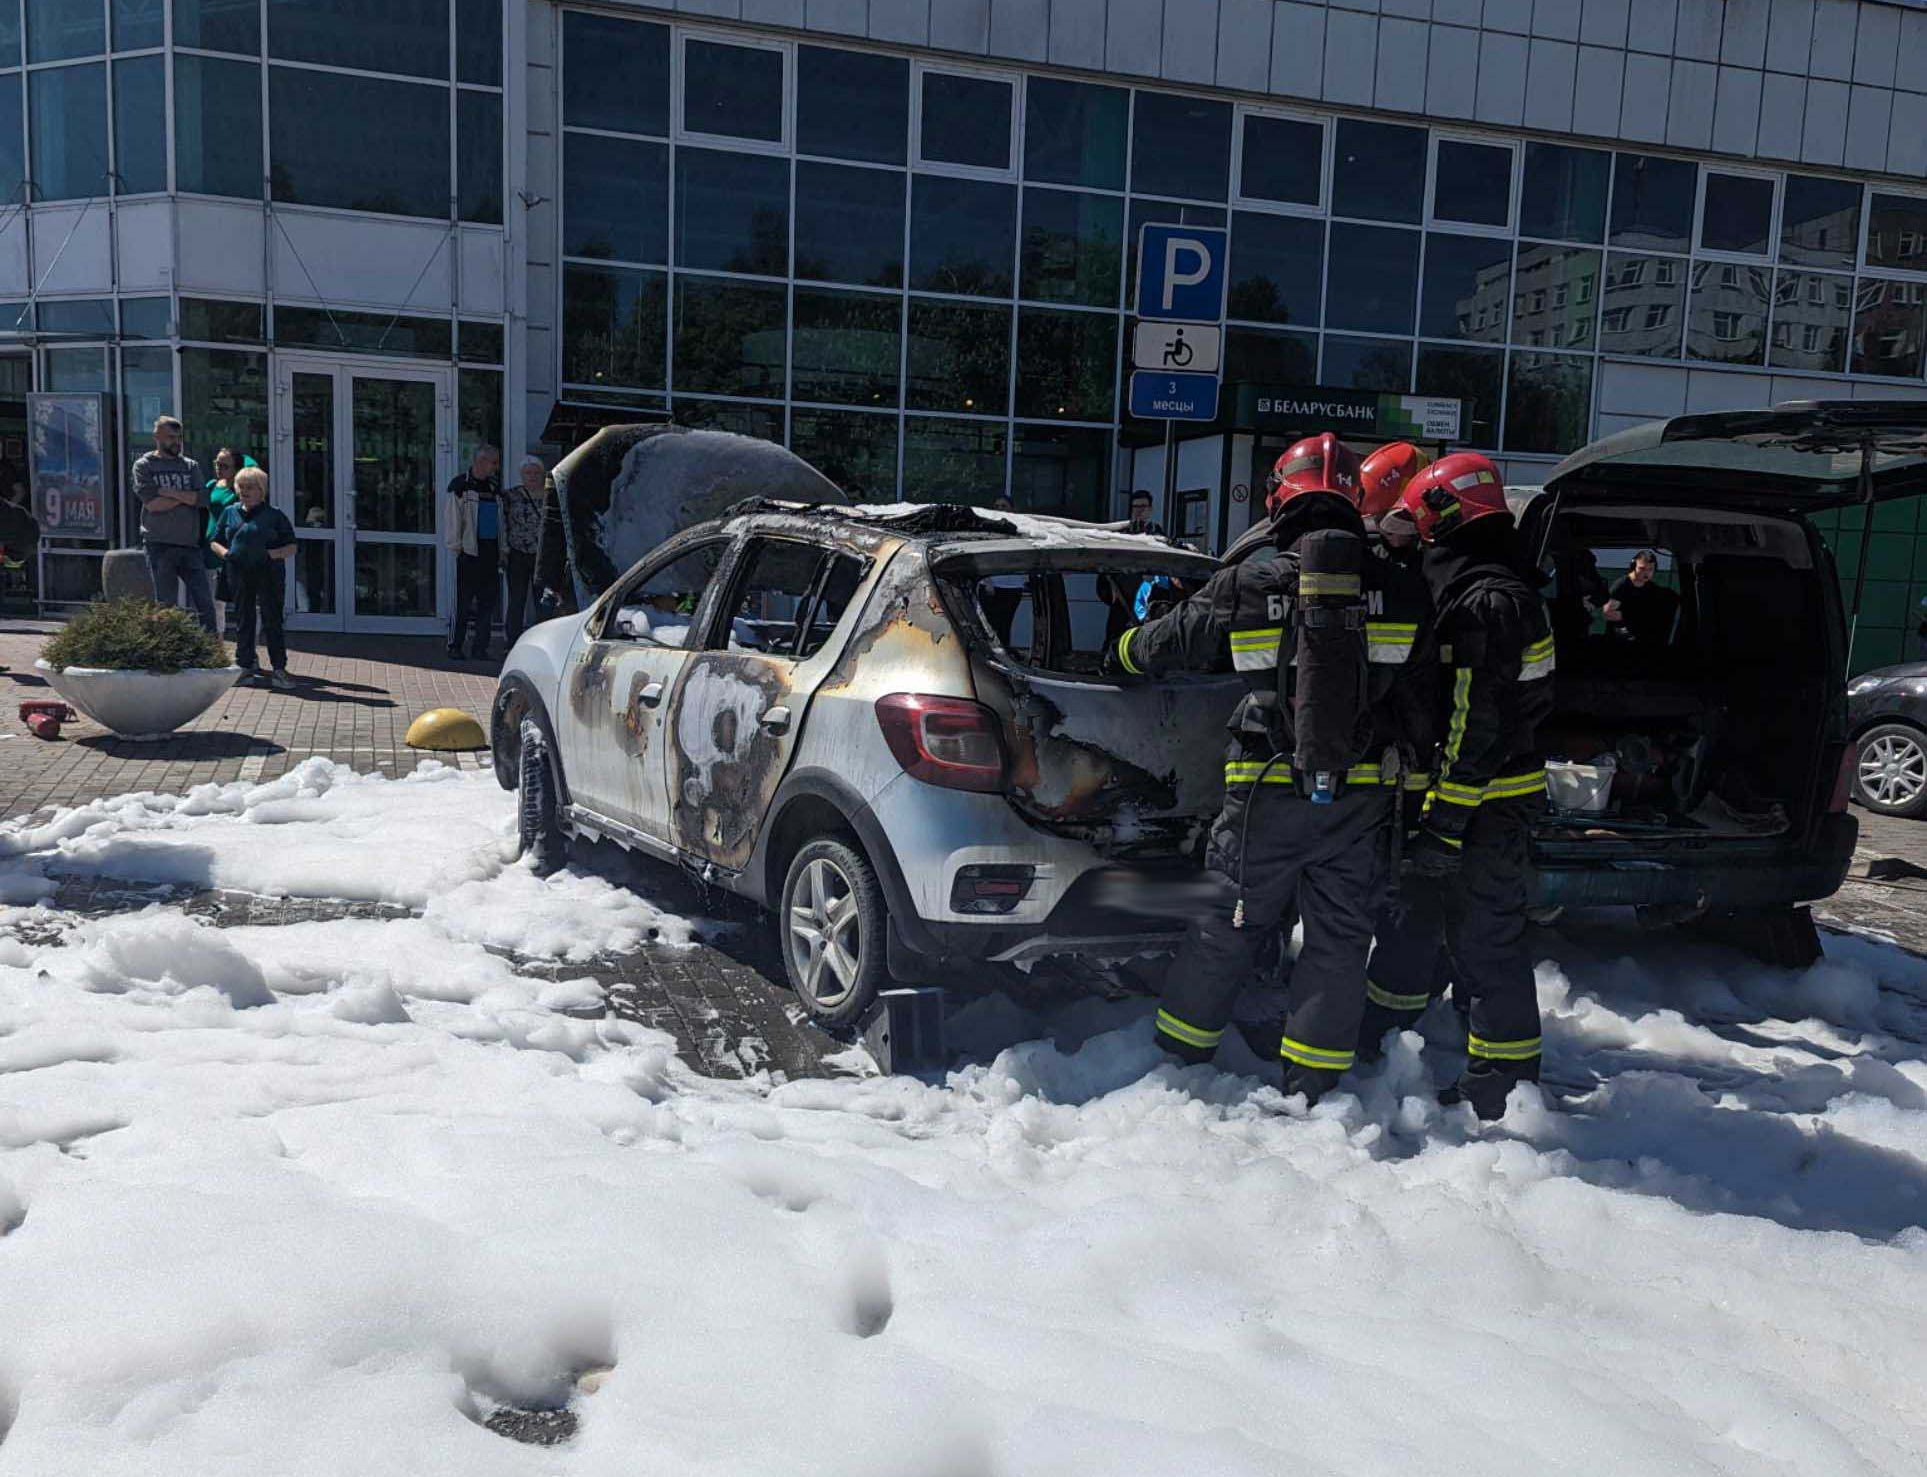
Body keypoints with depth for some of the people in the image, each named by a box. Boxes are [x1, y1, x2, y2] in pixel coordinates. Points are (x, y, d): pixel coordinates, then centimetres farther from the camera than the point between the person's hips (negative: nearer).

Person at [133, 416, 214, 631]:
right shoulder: (144, 466, 4)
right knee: (166, 607, 3)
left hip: (190, 544, 3)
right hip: (159, 545, -2)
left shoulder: (191, 466, 13)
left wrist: (170, 492, -9)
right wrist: (186, 497, -4)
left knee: (205, 604, -2)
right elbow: (151, 503, -10)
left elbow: (203, 499, -3)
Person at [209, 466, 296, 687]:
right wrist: (225, 553, -2)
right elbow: (215, 542, 18)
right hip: (239, 574, 3)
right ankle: (245, 666, 17)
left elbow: (291, 548, 2)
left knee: (272, 621, -1)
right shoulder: (229, 513, 12)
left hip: (268, 574, -3)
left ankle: (279, 669, 3)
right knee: (243, 621, 9)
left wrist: (272, 554, -15)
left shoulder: (274, 515, 2)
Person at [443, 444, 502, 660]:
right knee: (464, 601, -4)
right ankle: (455, 645, 4)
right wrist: (456, 545, -10)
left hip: (491, 551, 6)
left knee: (487, 601, 5)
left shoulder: (493, 487, 17)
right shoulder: (460, 485, -3)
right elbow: (452, 517, -6)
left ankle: (480, 647, 11)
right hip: (469, 551, -6)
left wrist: (502, 550, 14)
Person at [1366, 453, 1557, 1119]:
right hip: (1487, 796, 10)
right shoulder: (1499, 587, 14)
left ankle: (1504, 1083, 10)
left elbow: (1478, 731, -24)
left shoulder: (1487, 602, -20)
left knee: (1483, 939, -1)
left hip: (1485, 806, -10)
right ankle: (1383, 1025, 33)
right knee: (1418, 906, 19)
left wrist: (1444, 825, -22)